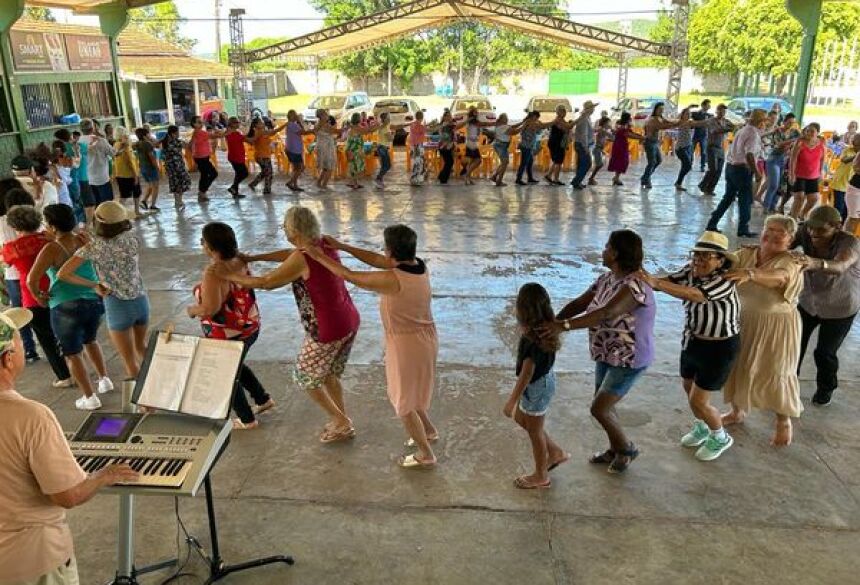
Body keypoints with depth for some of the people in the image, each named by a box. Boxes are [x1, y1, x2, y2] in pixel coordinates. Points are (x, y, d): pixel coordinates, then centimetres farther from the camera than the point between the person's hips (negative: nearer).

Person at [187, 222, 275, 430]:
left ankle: (247, 419, 31)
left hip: (227, 336, -8)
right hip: (250, 327, 8)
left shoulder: (213, 272, -29)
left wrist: (192, 310, -13)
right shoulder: (239, 260, -5)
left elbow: (210, 308, -34)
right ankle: (263, 399, 40)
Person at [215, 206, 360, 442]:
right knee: (329, 374, 26)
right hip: (350, 321, 8)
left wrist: (228, 275, 2)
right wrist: (252, 258, 24)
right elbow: (289, 254, 20)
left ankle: (341, 422, 22)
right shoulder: (324, 244, 3)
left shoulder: (302, 259, -22)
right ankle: (342, 421, 35)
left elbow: (264, 282, -12)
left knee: (306, 377, 15)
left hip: (327, 330, -8)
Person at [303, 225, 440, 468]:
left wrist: (319, 256, -5)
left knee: (403, 402, 12)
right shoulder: (419, 265, -5)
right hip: (424, 338, 9)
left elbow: (349, 276, -19)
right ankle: (429, 431, 48)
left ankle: (426, 455, 26)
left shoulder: (392, 280, -30)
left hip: (407, 345, -8)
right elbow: (378, 260, 7)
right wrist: (342, 246, 7)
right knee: (410, 392, 30)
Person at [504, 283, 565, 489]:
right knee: (521, 419, 26)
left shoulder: (533, 338, -31)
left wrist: (512, 401, -21)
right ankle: (556, 453, 37)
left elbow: (527, 373, -27)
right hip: (544, 379, 9)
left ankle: (541, 477, 32)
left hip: (537, 386, -9)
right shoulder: (544, 327, -6)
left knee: (534, 431, 11)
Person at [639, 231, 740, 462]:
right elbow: (667, 281, -18)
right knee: (689, 388, 22)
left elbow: (694, 295, -45)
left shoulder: (725, 282, -29)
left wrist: (655, 283, -54)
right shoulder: (691, 271, -7)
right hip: (692, 341, 7)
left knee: (698, 401, 1)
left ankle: (720, 438, 29)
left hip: (719, 348, -7)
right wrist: (646, 279, -39)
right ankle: (701, 428, 49)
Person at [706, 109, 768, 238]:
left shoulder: (743, 130, 14)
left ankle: (712, 224, 15)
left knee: (728, 197, 15)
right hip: (742, 169, -8)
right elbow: (749, 155, -24)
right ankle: (743, 230, 9)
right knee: (746, 200, 3)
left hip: (730, 166, 8)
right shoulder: (754, 134, -13)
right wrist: (757, 173, -20)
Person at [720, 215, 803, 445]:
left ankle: (784, 421, 32)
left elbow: (778, 278, -38)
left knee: (775, 373, 7)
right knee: (737, 366, 16)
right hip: (744, 321, 5)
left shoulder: (790, 261, -17)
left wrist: (750, 274, -57)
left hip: (777, 326, -4)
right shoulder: (746, 253, -1)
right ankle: (737, 411, 40)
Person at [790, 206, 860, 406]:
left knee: (825, 352, 8)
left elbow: (839, 267, -50)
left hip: (839, 308, -3)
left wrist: (815, 263, -72)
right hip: (808, 301, 3)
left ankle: (826, 388, 37)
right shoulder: (807, 233, -19)